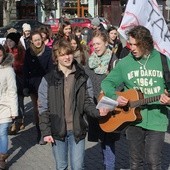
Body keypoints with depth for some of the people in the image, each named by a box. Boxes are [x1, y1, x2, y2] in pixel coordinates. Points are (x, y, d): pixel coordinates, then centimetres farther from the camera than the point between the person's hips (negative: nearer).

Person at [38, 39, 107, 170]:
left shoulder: (82, 77, 1)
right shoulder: (48, 79, -3)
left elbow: (87, 102, 5)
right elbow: (43, 108, -2)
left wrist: (97, 112, -16)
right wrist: (46, 132, -7)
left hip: (77, 130, 0)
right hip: (57, 131, 0)